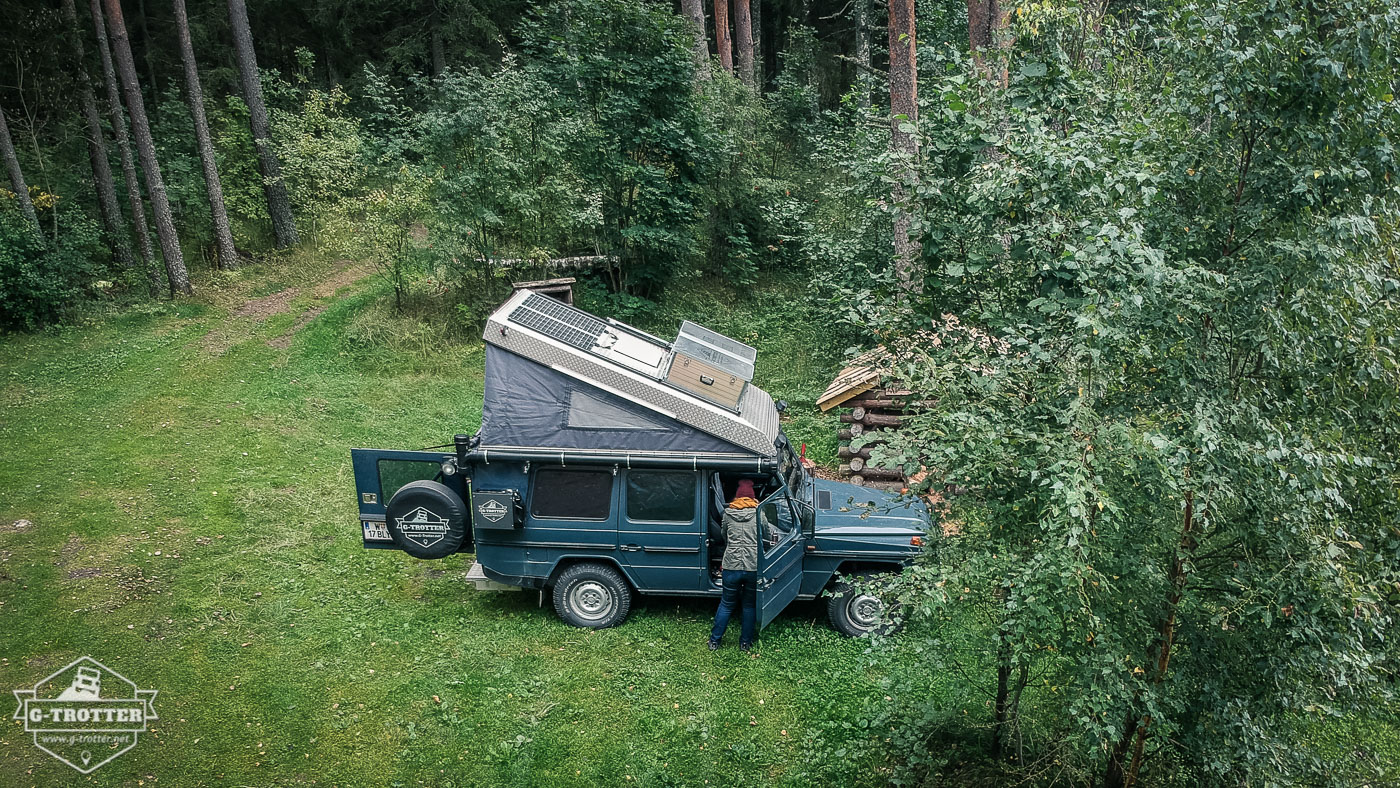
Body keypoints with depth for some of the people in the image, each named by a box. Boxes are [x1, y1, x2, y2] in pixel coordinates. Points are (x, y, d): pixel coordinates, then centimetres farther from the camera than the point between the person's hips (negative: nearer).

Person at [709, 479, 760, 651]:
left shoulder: (728, 512, 3)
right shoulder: (760, 512, 0)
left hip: (732, 566, 1)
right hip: (755, 567, 0)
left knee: (727, 604, 17)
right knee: (750, 605, 18)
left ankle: (715, 641, 24)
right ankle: (746, 642, 25)